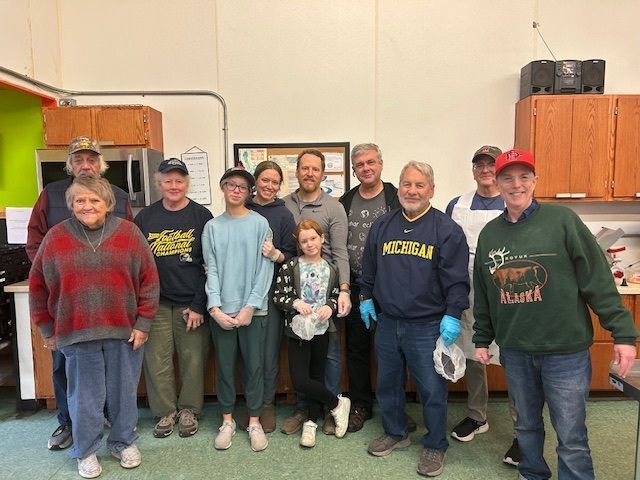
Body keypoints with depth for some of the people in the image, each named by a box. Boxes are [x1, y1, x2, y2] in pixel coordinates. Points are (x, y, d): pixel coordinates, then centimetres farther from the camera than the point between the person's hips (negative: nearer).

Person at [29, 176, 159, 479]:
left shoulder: (128, 233, -1)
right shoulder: (56, 238, 1)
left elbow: (149, 280, -1)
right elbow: (38, 287, 7)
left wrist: (143, 323, -3)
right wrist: (47, 330, 7)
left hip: (124, 330, 0)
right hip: (76, 332, 0)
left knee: (123, 392, 13)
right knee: (85, 396, 11)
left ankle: (123, 442, 34)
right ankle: (86, 451, 32)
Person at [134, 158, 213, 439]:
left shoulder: (201, 216, -3)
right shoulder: (145, 218, 5)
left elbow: (211, 265, -5)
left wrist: (199, 304, -9)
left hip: (191, 303, -2)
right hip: (156, 303, 2)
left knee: (193, 359, 6)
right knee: (157, 360, 6)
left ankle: (189, 410, 26)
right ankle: (166, 411, 25)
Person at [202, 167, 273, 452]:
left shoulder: (260, 223, -1)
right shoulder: (212, 227, 5)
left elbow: (265, 267, -5)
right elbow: (211, 270, 2)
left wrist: (250, 306, -11)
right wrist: (215, 308, -8)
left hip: (253, 309, -1)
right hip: (221, 310, 2)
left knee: (254, 366, 7)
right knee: (225, 366, 11)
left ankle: (254, 422, 23)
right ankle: (227, 421, 28)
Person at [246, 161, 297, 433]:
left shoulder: (283, 215, 0)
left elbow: (293, 256, 1)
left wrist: (276, 255, -19)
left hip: (271, 291, -1)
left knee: (269, 352, 6)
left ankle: (267, 404, 24)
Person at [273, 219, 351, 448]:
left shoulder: (330, 269, 4)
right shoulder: (290, 267, -5)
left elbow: (336, 296, 11)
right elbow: (278, 296, -5)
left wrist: (330, 306, -9)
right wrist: (295, 303, -22)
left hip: (321, 329, 2)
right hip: (298, 329, -2)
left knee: (316, 377, 11)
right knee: (300, 380, -6)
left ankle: (311, 422, 29)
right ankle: (338, 403, 16)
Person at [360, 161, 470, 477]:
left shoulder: (446, 229, -7)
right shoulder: (381, 226, 7)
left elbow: (456, 279, -8)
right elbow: (369, 268, 17)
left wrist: (453, 315, -12)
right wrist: (366, 297, 16)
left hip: (428, 326, -4)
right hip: (387, 321, 5)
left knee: (432, 389, 6)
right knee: (388, 383, 18)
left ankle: (435, 446, 28)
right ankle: (395, 433, 39)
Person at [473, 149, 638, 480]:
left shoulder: (562, 220, -7)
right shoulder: (489, 233, 5)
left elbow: (598, 278, -9)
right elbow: (483, 292, 10)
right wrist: (482, 339, 12)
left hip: (565, 351, -4)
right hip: (514, 352, 4)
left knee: (571, 438, 7)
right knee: (526, 426, 21)